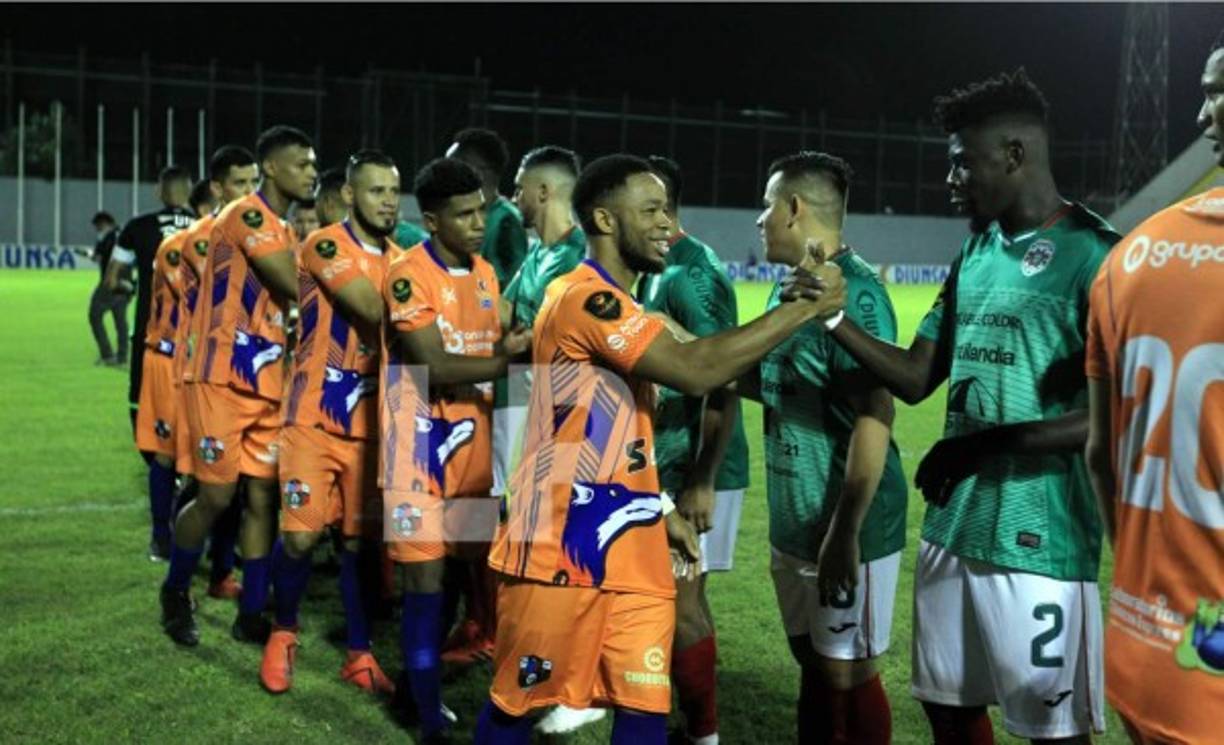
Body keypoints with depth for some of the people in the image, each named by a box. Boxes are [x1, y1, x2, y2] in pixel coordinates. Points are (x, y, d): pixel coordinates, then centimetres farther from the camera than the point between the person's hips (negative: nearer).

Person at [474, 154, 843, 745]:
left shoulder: (619, 306, 15)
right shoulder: (583, 299, -17)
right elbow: (696, 370, -28)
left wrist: (661, 510, 16)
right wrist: (805, 307, -21)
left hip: (630, 545, 9)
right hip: (560, 543, -8)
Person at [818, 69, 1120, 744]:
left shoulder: (1091, 255, -13)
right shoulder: (976, 252, 11)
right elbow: (917, 379, 11)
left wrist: (985, 444, -20)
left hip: (1037, 539, -7)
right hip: (953, 525, 8)